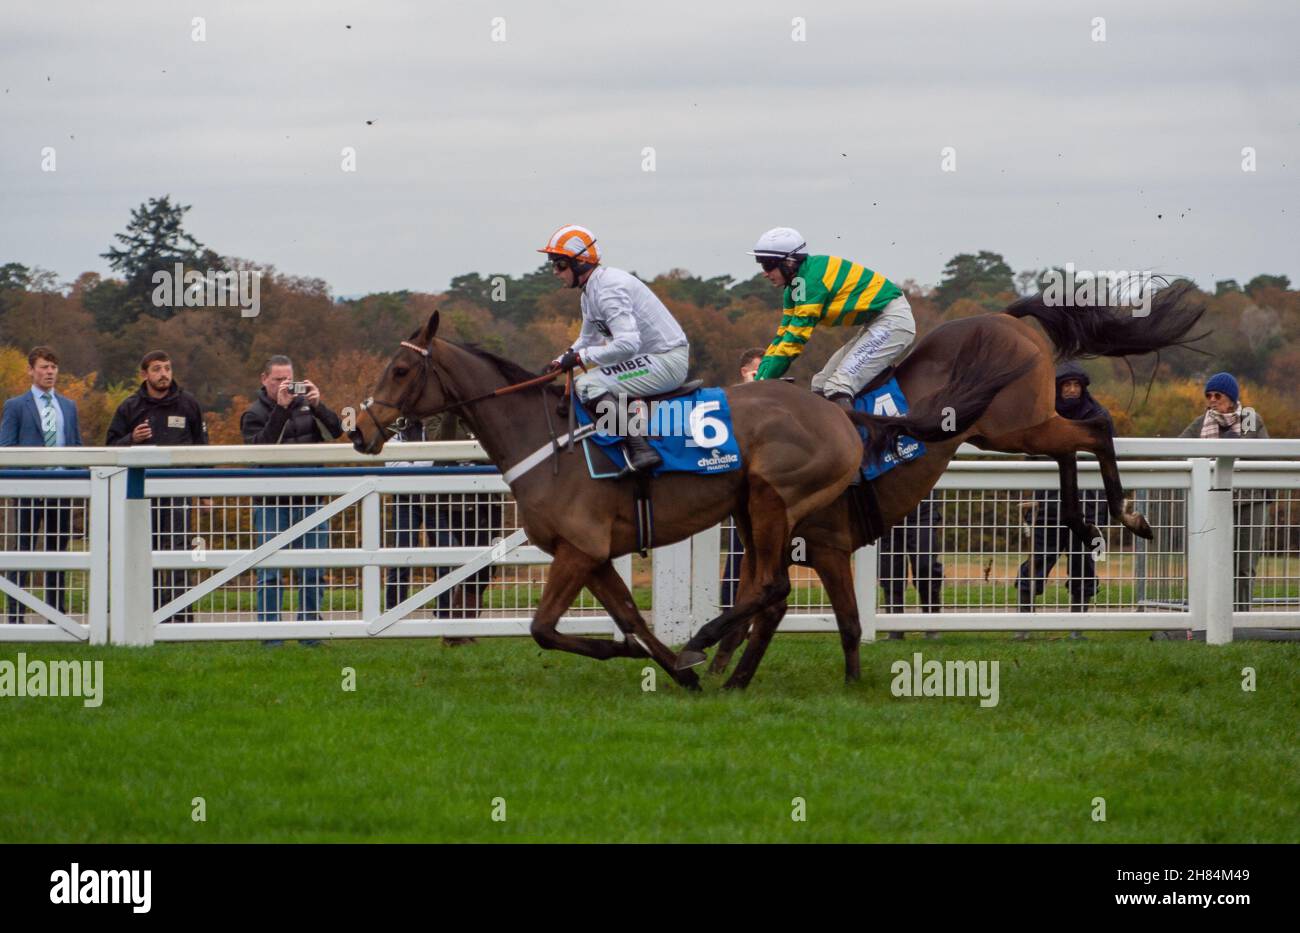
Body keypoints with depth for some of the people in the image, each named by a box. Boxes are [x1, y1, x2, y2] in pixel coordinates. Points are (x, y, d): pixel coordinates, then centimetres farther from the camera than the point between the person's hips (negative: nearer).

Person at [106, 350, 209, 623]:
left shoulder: (187, 404, 8)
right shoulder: (130, 407, 8)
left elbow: (201, 446, 14)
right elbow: (111, 446, 10)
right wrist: (132, 439, -12)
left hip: (178, 490, -2)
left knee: (177, 550, -11)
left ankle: (180, 616, -11)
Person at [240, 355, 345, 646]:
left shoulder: (305, 404, 10)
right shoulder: (254, 414, 0)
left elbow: (335, 431, 0)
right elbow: (260, 447, -18)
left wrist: (318, 405, -15)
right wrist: (280, 409, -22)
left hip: (309, 500, 3)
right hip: (272, 503, -3)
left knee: (313, 570, 4)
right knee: (270, 571, -3)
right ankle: (270, 632, 0)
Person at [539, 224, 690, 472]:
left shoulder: (609, 288, -20)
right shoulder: (590, 292, 13)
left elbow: (627, 344, -30)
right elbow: (587, 339, 25)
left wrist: (580, 357, -21)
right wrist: (560, 363, 8)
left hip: (667, 362, -11)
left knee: (587, 384, -21)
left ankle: (639, 449, -30)